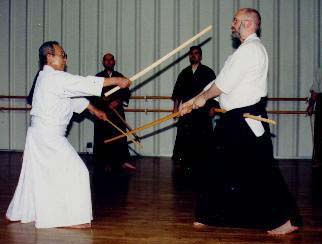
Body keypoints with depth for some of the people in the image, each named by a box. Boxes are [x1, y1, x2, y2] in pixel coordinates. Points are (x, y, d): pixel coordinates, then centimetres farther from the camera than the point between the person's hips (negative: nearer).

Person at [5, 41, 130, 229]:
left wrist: (94, 110, 28)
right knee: (75, 172, -5)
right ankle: (71, 218, -1)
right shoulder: (54, 78, -16)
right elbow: (85, 84, -21)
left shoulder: (47, 77, 16)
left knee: (36, 175, 19)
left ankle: (18, 213, 31)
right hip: (49, 137, -10)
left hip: (39, 134, 10)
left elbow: (74, 96, 23)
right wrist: (117, 81, -18)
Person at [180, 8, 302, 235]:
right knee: (222, 166, 14)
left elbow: (226, 82, -17)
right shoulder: (245, 50, 19)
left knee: (261, 169, -6)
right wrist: (193, 101, 17)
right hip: (234, 119, 10)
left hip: (248, 119, -10)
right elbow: (221, 80, 20)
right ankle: (214, 215, 26)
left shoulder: (252, 48, -14)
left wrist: (203, 97, -1)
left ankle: (288, 218, 4)